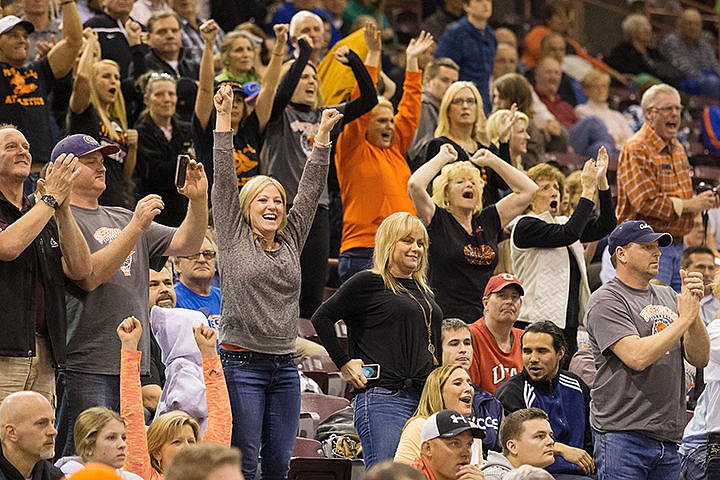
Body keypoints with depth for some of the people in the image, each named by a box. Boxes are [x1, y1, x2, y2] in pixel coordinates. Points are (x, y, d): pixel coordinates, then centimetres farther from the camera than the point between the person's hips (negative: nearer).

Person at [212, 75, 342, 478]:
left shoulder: (291, 241, 13)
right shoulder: (234, 239, 2)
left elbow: (311, 188, 12)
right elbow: (225, 180, -2)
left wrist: (324, 135, 7)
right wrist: (224, 118, -6)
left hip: (284, 368, 5)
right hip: (242, 364, -5)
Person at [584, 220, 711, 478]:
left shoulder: (667, 296, 17)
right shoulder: (606, 301, -5)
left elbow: (700, 359, 10)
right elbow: (637, 357, -19)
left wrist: (693, 309, -5)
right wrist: (684, 318, -11)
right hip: (622, 435, -7)